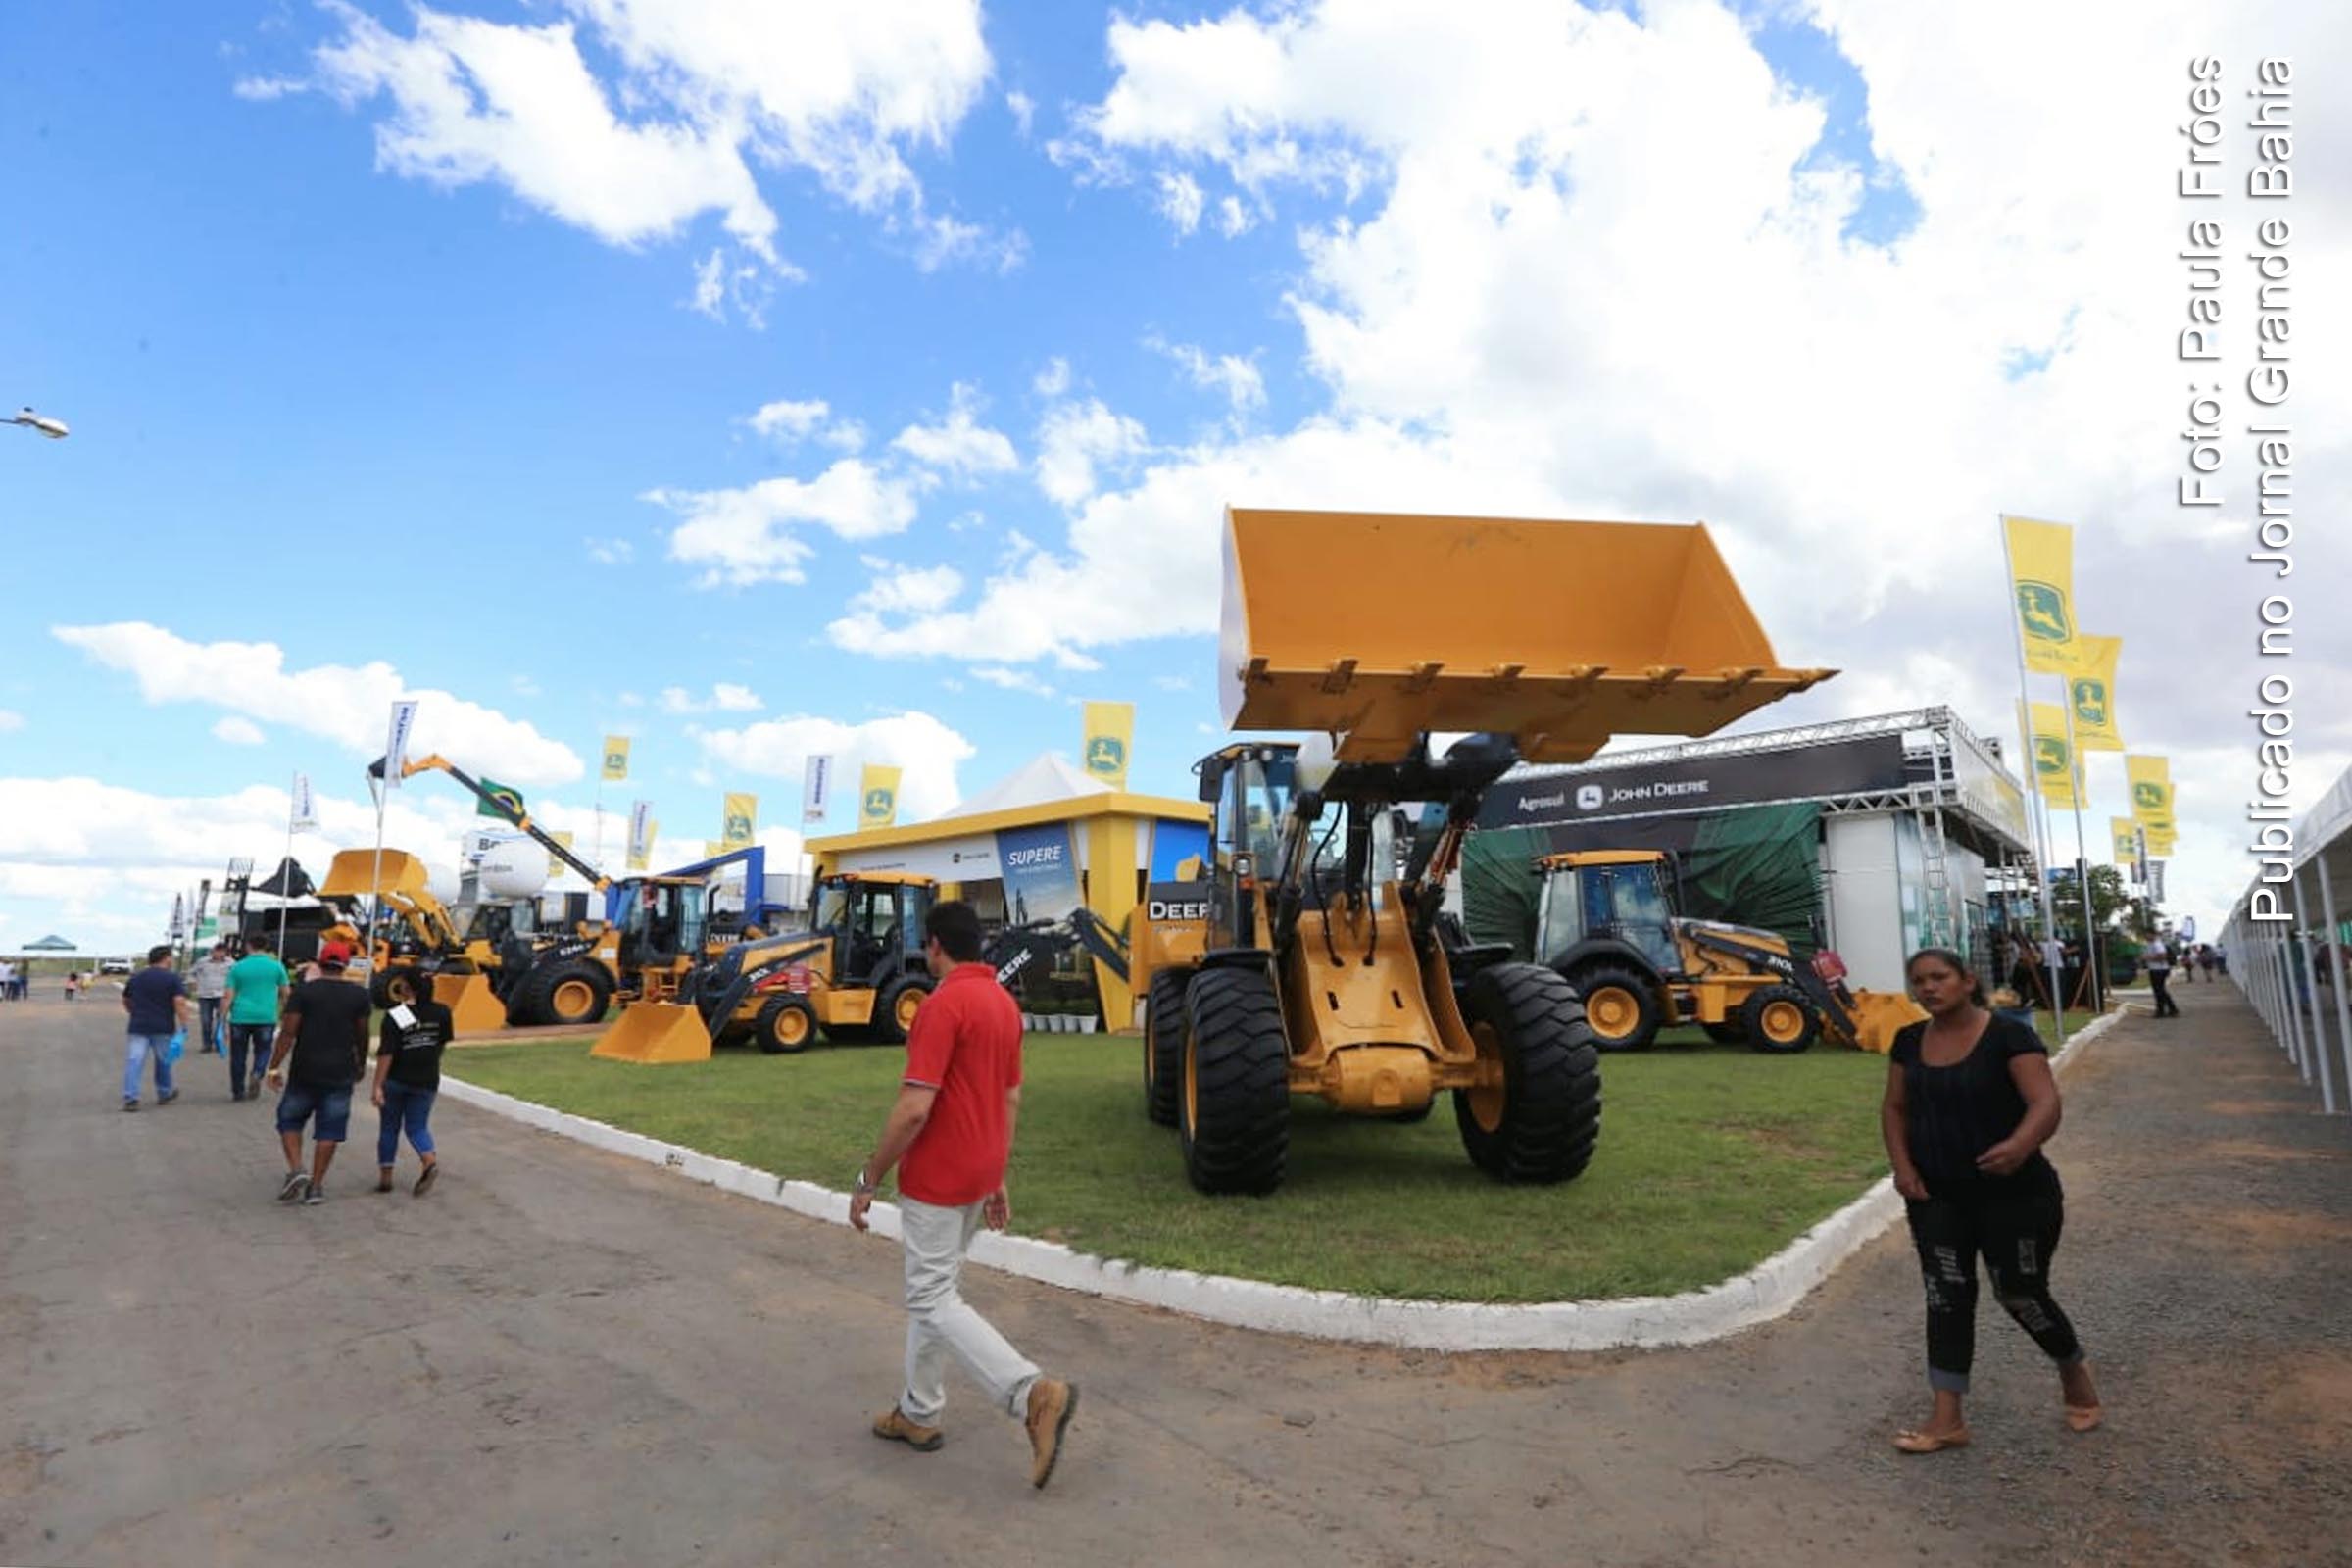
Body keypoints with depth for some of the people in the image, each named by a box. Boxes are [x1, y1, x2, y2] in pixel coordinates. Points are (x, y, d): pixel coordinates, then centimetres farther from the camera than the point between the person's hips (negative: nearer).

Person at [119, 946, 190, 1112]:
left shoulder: (135, 978, 10)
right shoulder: (173, 978, -6)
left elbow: (126, 1001, 22)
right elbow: (180, 1002, -16)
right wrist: (184, 1026, -14)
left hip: (138, 1027, 3)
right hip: (163, 1028, -3)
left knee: (134, 1062, -2)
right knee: (163, 1061, 12)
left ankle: (130, 1098, -11)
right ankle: (164, 1094, 25)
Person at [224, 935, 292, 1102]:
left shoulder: (237, 967, 0)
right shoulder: (276, 966, 1)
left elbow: (229, 996, -3)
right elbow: (285, 993, 6)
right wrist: (283, 1012, 23)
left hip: (240, 1017, 0)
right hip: (266, 1017, 0)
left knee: (238, 1054, 12)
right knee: (263, 1050, 14)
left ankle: (237, 1091, 18)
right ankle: (256, 1075, -14)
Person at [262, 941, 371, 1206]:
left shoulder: (303, 991, -4)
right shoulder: (359, 994, 1)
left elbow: (289, 1032, -9)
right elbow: (362, 1035, 6)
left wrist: (275, 1067, -3)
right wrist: (361, 1064, 19)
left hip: (305, 1071, -1)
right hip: (340, 1074, 1)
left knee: (290, 1120, 17)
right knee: (329, 1130, 6)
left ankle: (295, 1171, 1)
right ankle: (316, 1185, 8)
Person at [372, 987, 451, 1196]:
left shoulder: (394, 1016, -13)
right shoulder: (442, 1013, -3)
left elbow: (386, 1053, -17)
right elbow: (445, 1040, 10)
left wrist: (378, 1086, -16)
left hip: (396, 1079, -2)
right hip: (426, 1080, 2)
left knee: (389, 1127, 15)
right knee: (417, 1127, 10)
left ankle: (385, 1176, 19)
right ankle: (431, 1160, -17)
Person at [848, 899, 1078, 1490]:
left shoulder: (944, 1004, -22)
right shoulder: (1004, 1002, 6)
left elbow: (913, 1110, -25)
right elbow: (1011, 1098, 12)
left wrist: (868, 1180, -14)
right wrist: (999, 1179, 19)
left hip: (936, 1179, -9)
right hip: (979, 1174, 9)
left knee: (934, 1301, -1)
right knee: (935, 1289, 20)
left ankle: (1035, 1393, -12)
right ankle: (919, 1412, 31)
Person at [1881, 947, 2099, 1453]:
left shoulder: (2009, 1037, -14)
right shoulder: (1910, 1042, 2)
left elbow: (2046, 1104, -24)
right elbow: (1895, 1108, 11)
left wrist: (2020, 1146, -43)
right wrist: (1902, 1165, -3)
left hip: (2016, 1196, -4)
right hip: (1936, 1197, 5)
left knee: (2020, 1295, 8)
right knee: (1946, 1297, 4)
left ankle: (2074, 1370, 41)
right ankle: (1948, 1419, 9)